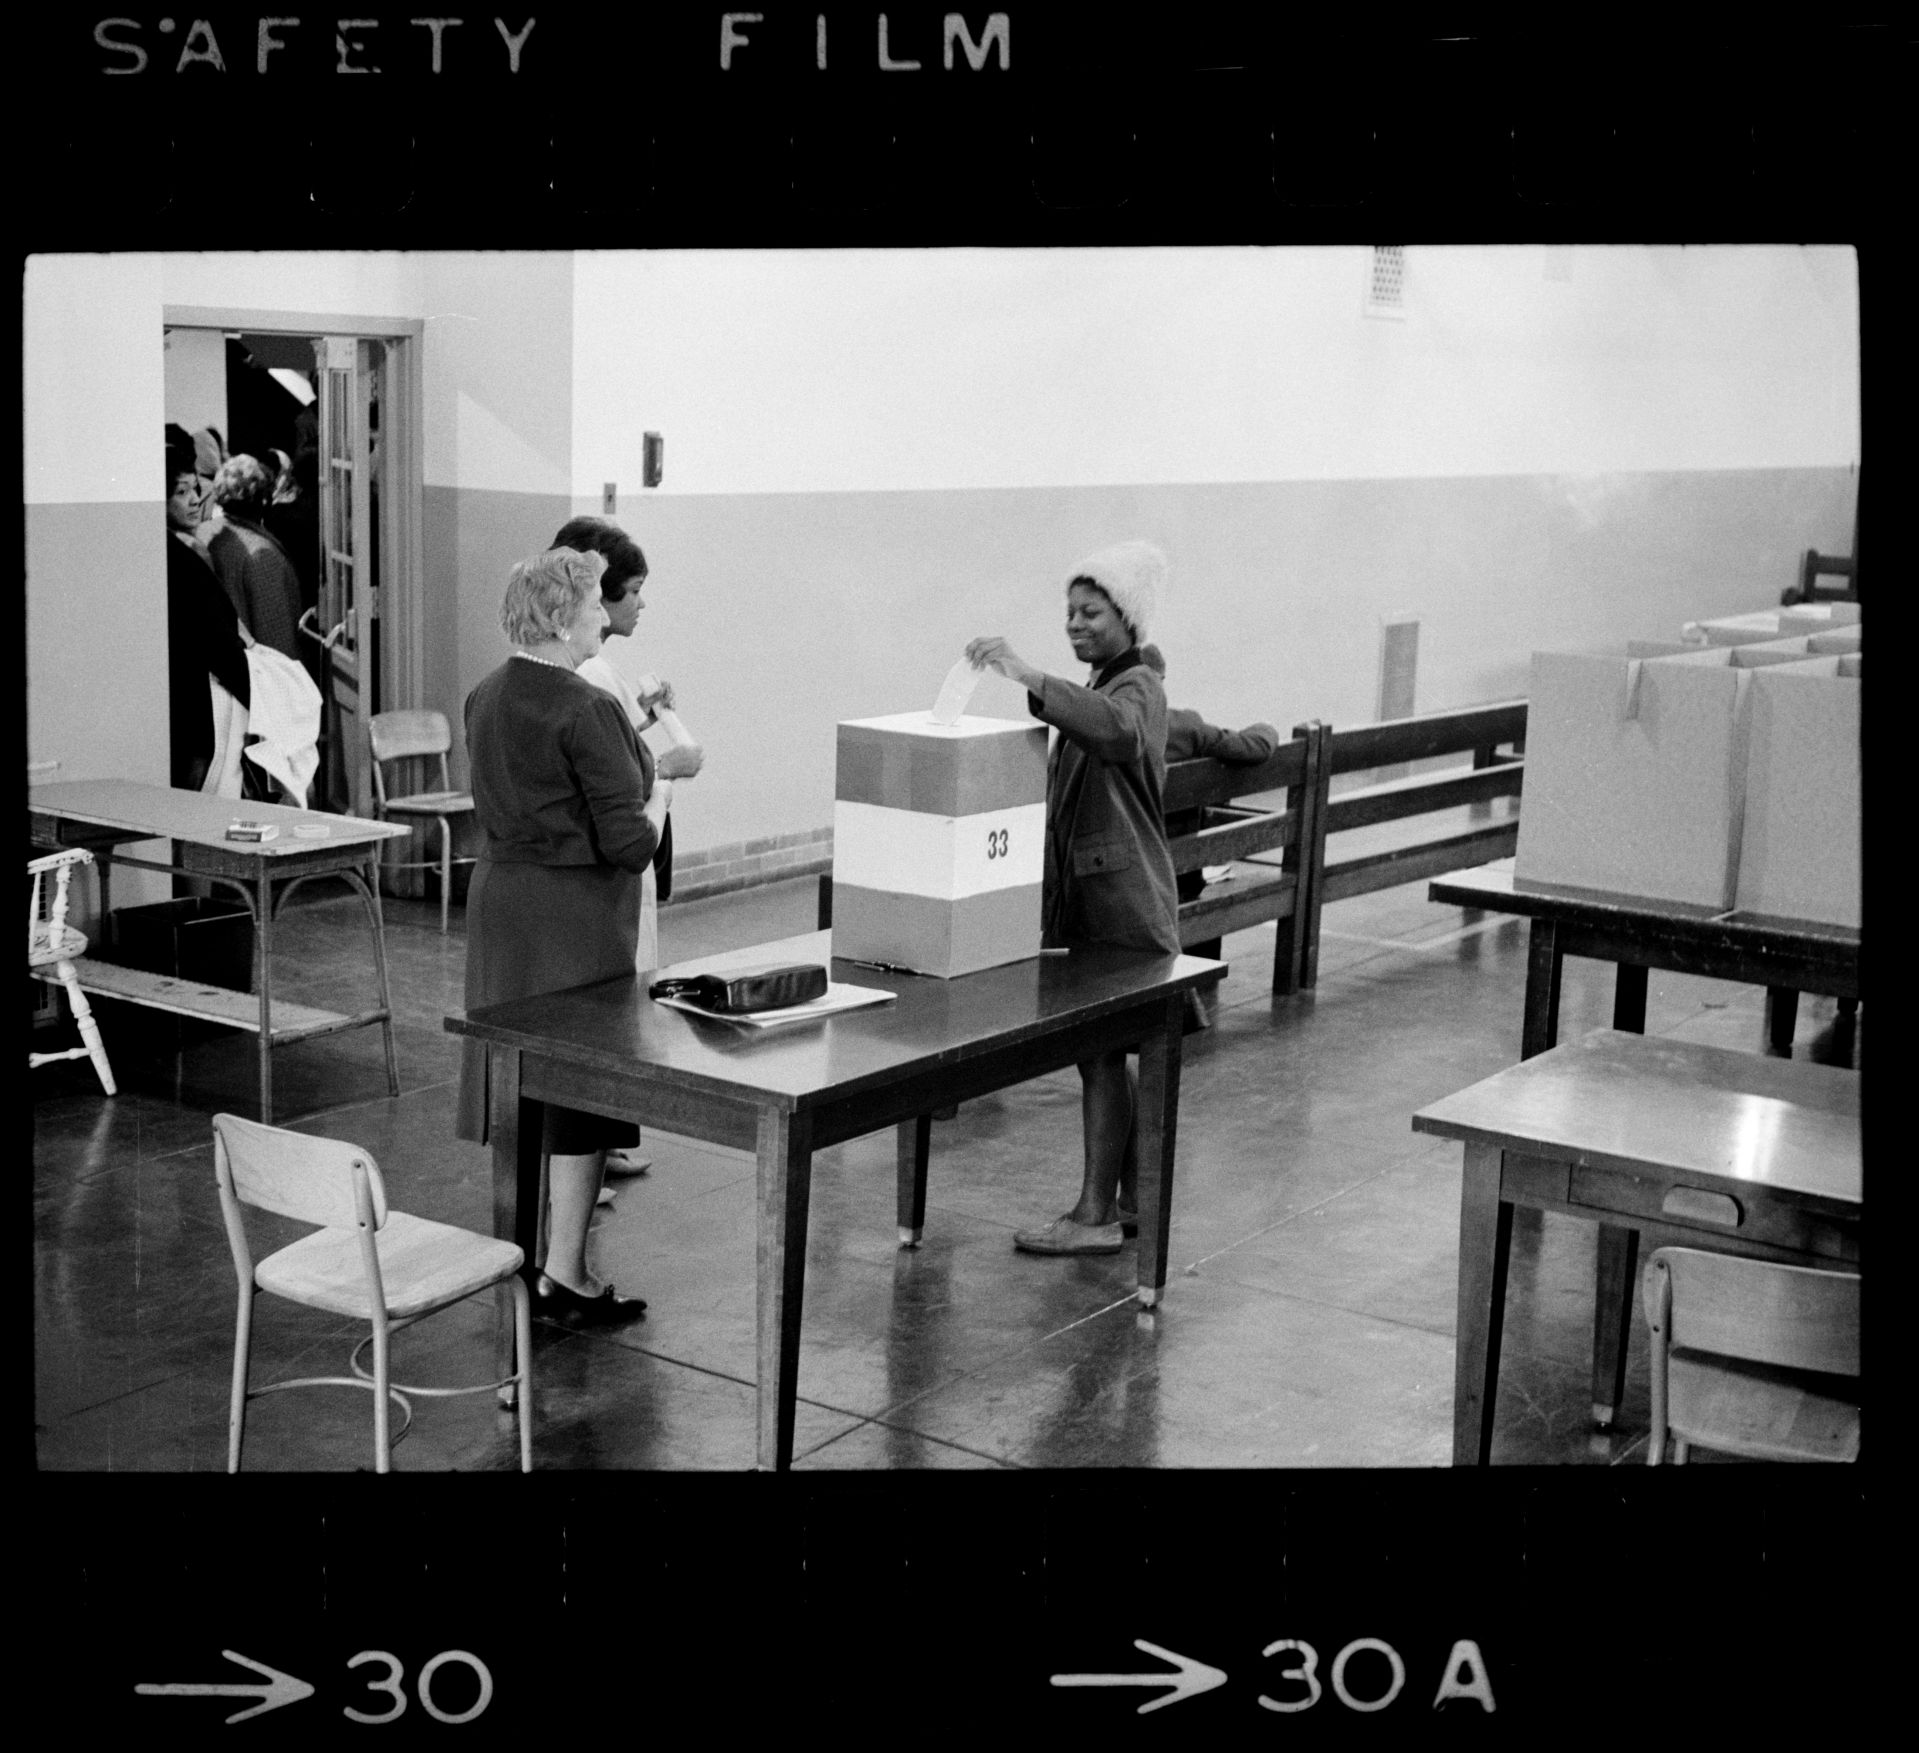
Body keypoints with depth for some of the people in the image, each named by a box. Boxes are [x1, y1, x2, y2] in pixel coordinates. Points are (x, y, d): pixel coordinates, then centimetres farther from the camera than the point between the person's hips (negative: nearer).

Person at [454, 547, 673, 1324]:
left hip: (498, 893, 8)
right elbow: (629, 844, -21)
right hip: (572, 912, -8)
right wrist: (657, 798, 0)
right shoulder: (587, 713, -19)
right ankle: (564, 1276, 5)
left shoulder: (486, 698, 6)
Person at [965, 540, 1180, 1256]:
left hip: (1123, 905, -9)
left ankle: (1095, 1215, -5)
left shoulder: (1138, 687, -10)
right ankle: (1132, 1197, 21)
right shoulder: (1097, 688, 18)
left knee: (1099, 1051, -8)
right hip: (1082, 898, 9)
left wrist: (1029, 678, -43)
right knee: (1105, 1051, 12)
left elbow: (1115, 731, -36)